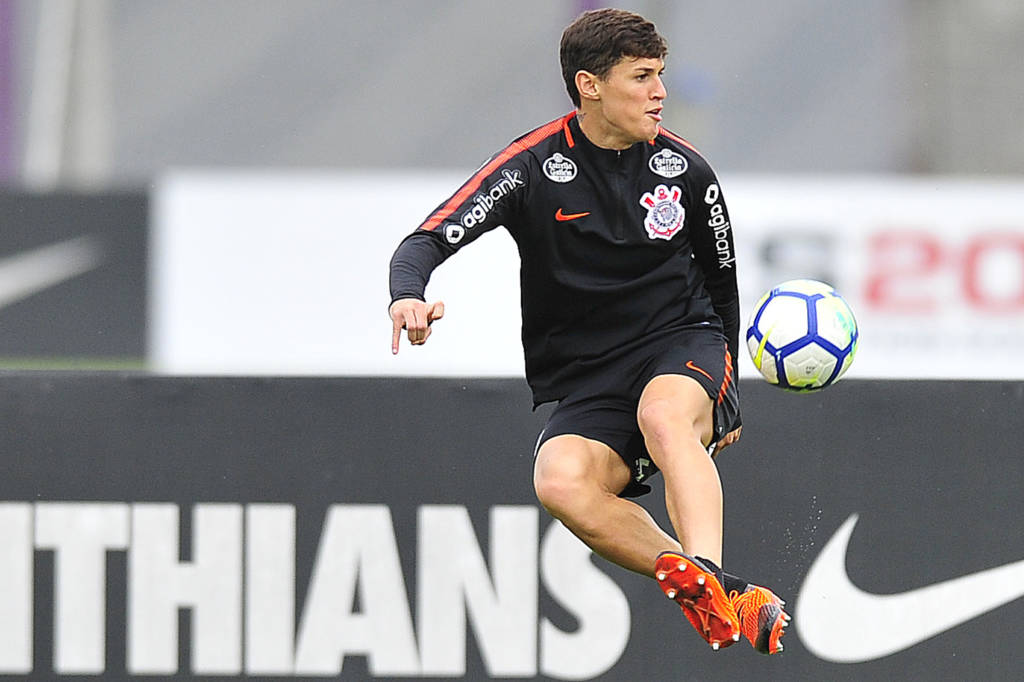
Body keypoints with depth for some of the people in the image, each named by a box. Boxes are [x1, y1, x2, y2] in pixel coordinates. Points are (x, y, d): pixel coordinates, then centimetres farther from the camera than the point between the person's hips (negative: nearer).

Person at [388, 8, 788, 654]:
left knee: (664, 414, -37)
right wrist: (409, 295, -35)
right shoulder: (534, 166, -6)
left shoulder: (684, 169, 2)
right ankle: (732, 601, -32)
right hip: (584, 379, 0)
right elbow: (428, 241, -12)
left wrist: (728, 391, 20)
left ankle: (710, 581, -50)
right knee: (561, 482, -32)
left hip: (682, 343, 0)